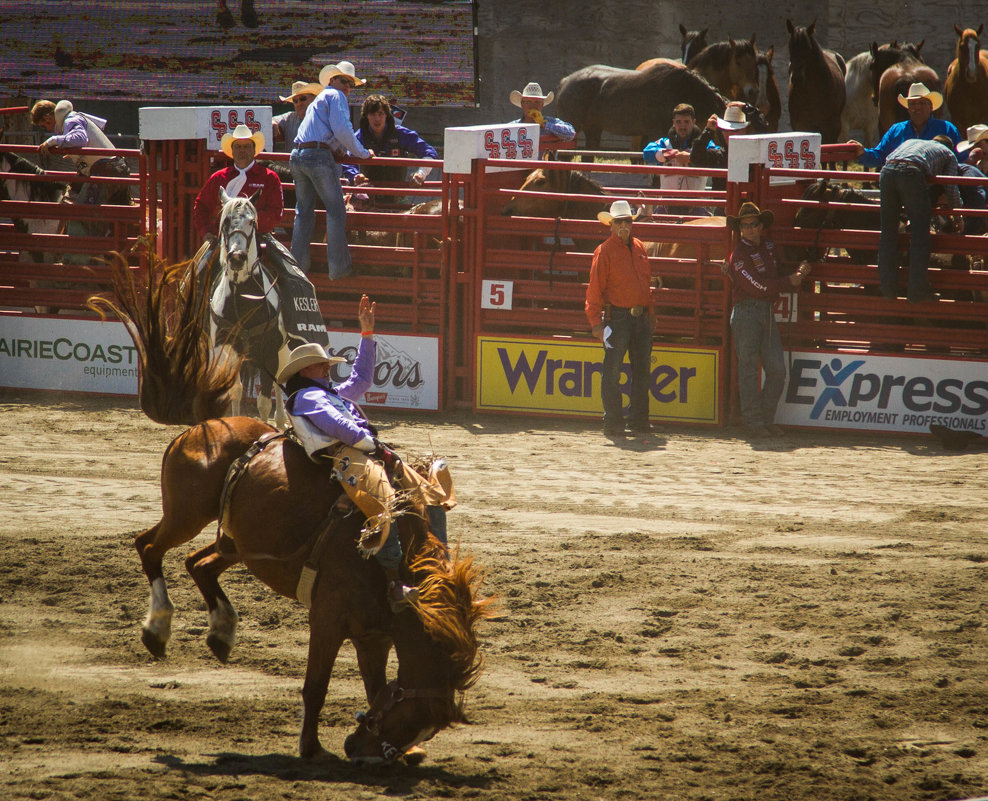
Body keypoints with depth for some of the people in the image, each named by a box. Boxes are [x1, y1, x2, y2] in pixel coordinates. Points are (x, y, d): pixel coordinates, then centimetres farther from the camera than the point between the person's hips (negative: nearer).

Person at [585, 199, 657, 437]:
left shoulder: (639, 248, 12)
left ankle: (639, 420, 19)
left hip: (641, 317, 6)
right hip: (617, 317, -6)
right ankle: (613, 422, -1)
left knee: (642, 370, 11)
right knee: (612, 371, -5)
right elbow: (595, 288, -8)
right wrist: (596, 322, -14)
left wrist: (650, 314, 16)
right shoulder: (605, 251, -6)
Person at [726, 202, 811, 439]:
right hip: (746, 312, -7)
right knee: (748, 370, -2)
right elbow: (759, 287, -17)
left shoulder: (768, 246, 12)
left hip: (768, 312, 7)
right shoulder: (739, 255, -11)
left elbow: (778, 275, 21)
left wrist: (798, 273, 3)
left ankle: (767, 420, 13)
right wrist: (790, 281, -9)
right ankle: (754, 423, 1)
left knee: (777, 370, 3)